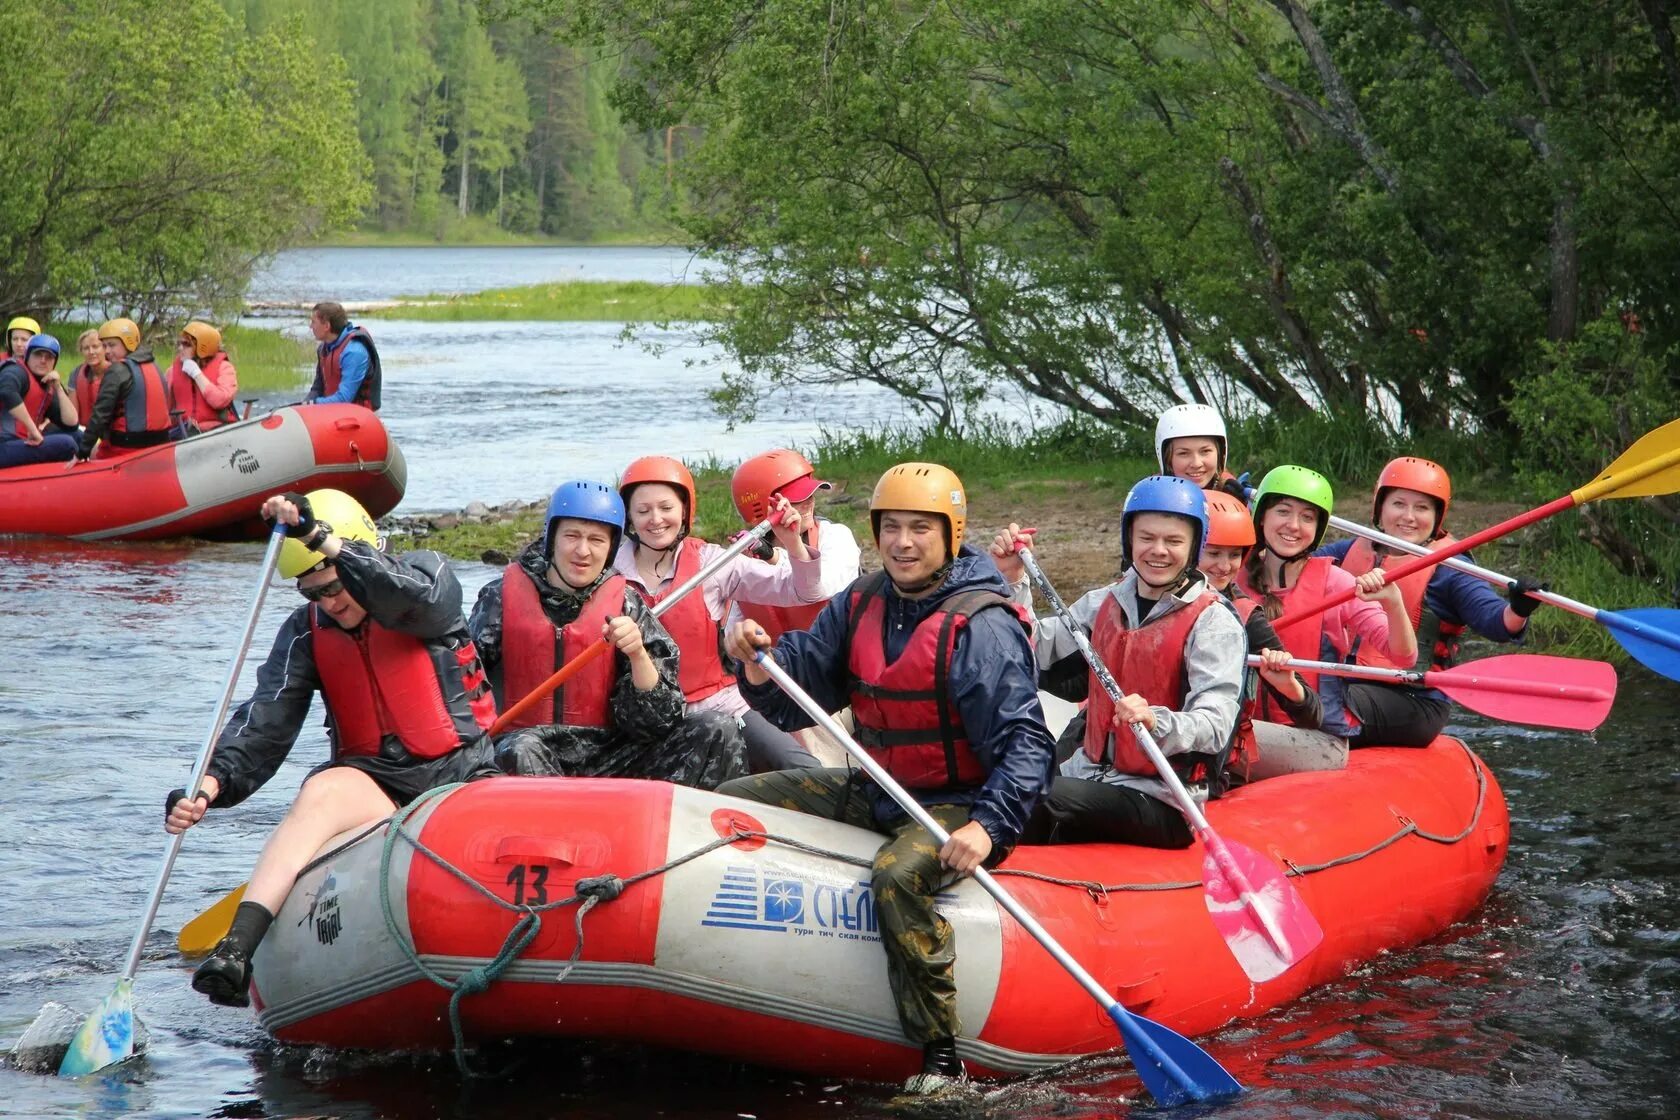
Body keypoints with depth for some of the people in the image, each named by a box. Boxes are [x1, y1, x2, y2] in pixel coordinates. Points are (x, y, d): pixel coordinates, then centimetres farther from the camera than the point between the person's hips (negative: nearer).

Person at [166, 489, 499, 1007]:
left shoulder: (431, 576, -1)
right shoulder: (307, 633, 6)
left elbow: (417, 599, -27)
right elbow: (264, 723, -5)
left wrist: (321, 538, -34)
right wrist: (213, 781, -24)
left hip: (460, 781, 1)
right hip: (374, 786, -1)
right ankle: (236, 950, -45)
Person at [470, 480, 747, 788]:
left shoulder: (626, 607, 4)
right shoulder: (504, 597, 2)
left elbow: (658, 723, -2)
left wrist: (638, 655, -20)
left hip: (607, 756, 2)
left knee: (717, 731, -17)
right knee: (519, 753, -39)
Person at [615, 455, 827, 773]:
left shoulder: (710, 562, 3)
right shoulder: (611, 570, -1)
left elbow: (801, 592, 0)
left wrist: (793, 543, -17)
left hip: (720, 708, 1)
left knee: (804, 770, -19)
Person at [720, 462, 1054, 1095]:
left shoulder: (981, 627, -19)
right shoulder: (862, 605, 3)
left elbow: (1025, 741, -25)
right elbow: (797, 700, 3)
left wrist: (989, 827, -38)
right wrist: (760, 661, -19)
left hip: (955, 805, -8)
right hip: (877, 792, 9)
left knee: (897, 877, -38)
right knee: (734, 802, 8)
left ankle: (941, 1055, -29)